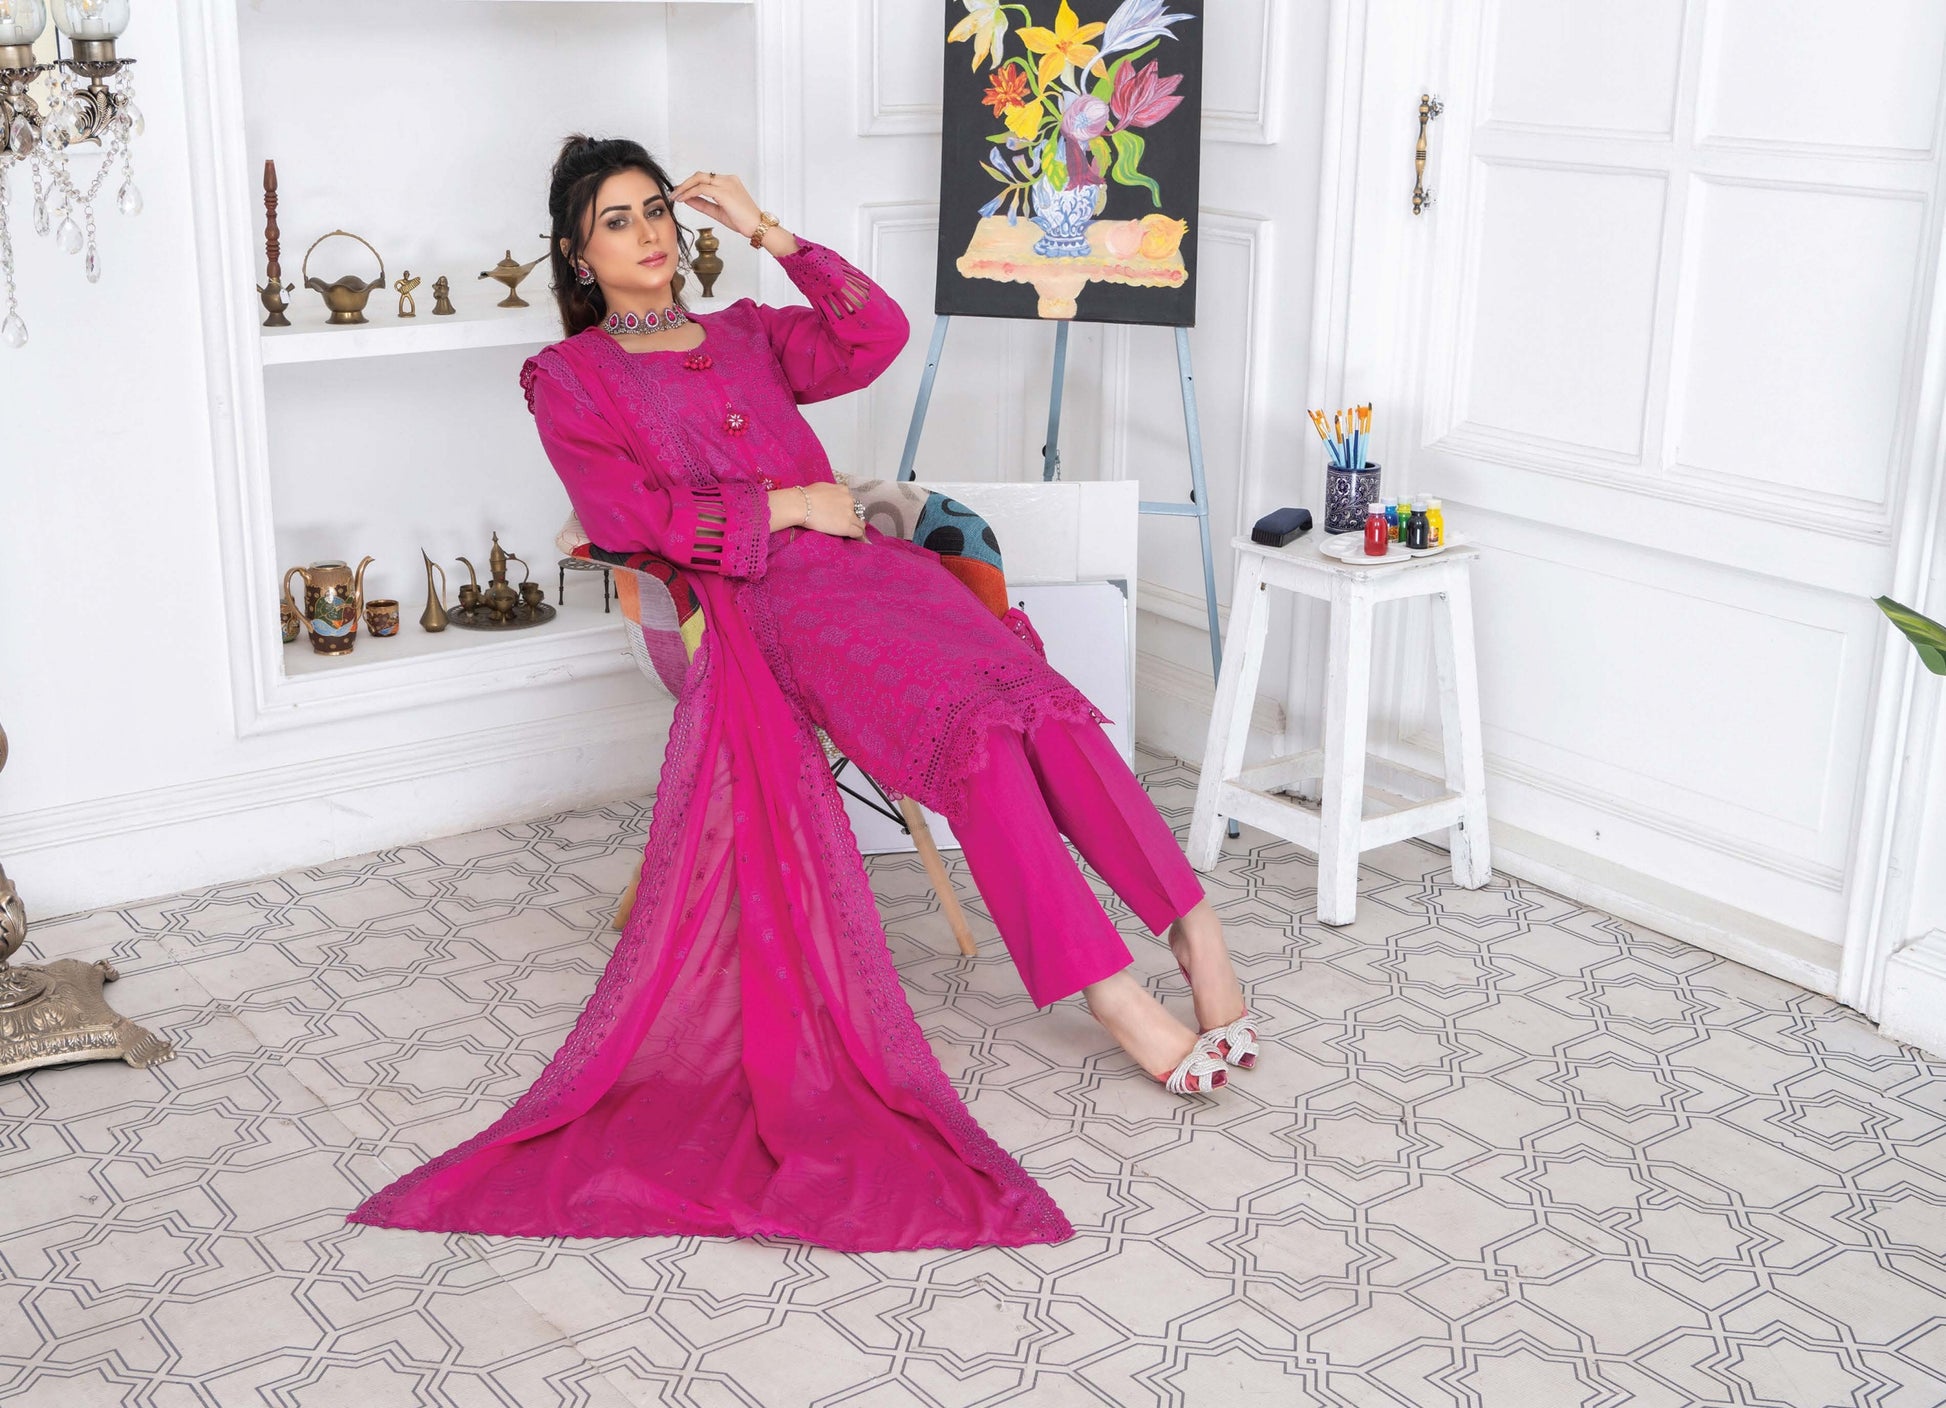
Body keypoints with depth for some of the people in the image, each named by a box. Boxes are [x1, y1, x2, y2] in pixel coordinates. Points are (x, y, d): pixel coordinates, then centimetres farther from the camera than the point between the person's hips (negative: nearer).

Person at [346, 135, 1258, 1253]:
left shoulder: (746, 333, 28)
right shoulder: (569, 377, 15)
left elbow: (879, 335, 12)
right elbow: (623, 513, -1)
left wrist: (764, 230, 12)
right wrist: (790, 504, -3)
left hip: (870, 563, 5)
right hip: (774, 605, -5)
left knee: (1038, 699, -25)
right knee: (976, 734, -29)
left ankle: (1196, 927, -26)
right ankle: (1121, 1001, -30)